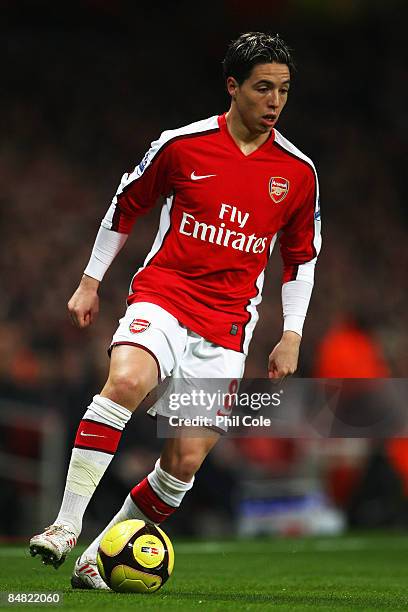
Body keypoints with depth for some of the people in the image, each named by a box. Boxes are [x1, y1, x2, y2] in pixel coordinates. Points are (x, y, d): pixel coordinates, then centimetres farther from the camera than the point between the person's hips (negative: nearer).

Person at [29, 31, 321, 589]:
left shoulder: (298, 173, 4)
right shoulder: (182, 145, -1)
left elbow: (302, 257, 16)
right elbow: (126, 205, 12)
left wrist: (291, 338, 9)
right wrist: (90, 282, 14)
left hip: (227, 324, 2)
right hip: (162, 294, -2)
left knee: (187, 460, -5)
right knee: (126, 380, -34)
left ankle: (99, 557, 13)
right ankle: (66, 526, -29)